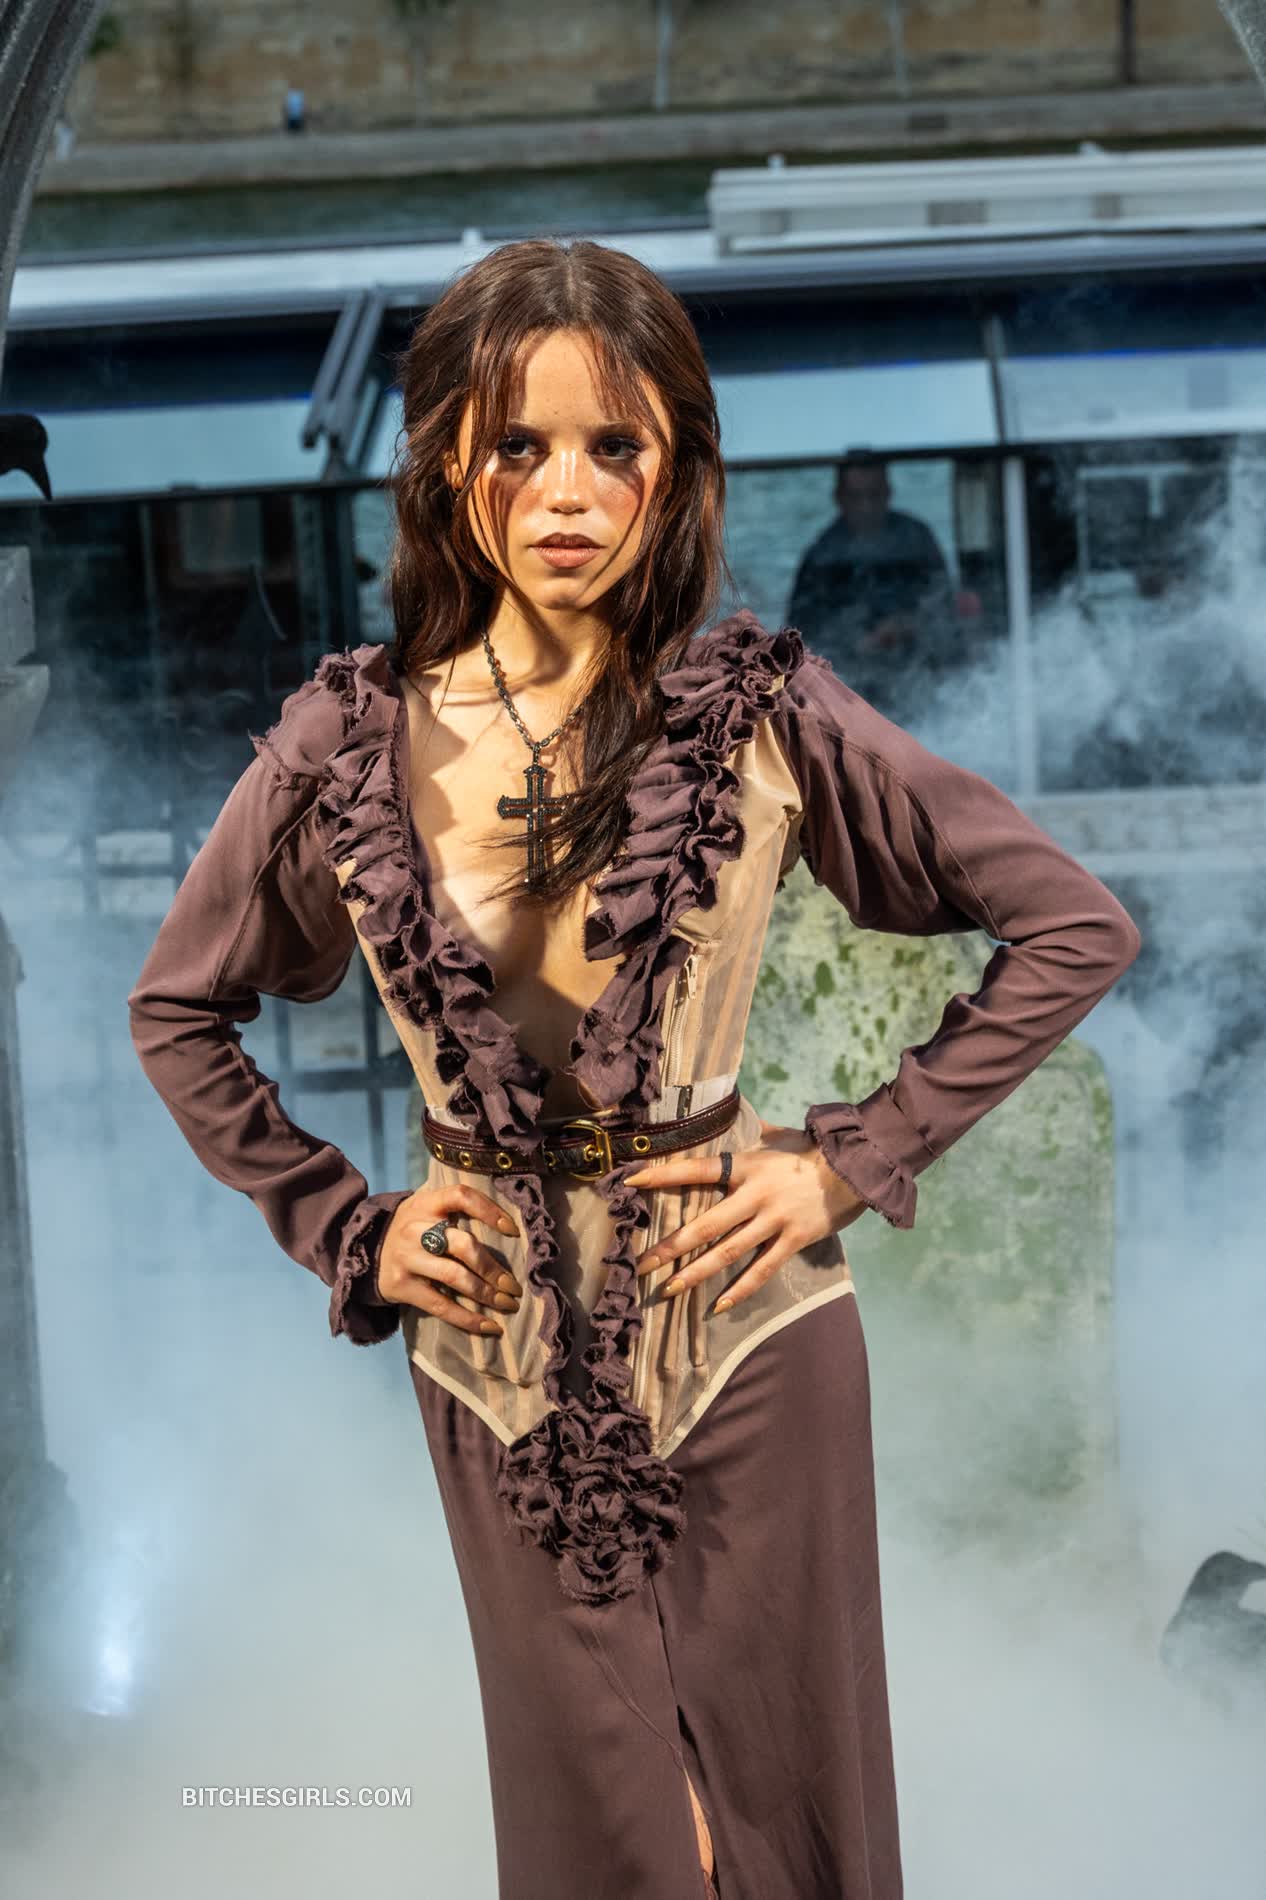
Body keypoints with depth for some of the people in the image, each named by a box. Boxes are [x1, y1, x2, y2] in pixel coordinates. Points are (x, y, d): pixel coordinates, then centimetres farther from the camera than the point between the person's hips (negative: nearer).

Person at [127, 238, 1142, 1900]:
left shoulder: (765, 712, -10)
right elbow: (177, 1011, 8)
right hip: (502, 1348, 1)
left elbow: (1074, 927, -6)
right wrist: (344, 1230, 1)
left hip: (747, 1334, -1)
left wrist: (857, 1159, -8)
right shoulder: (350, 739, -6)